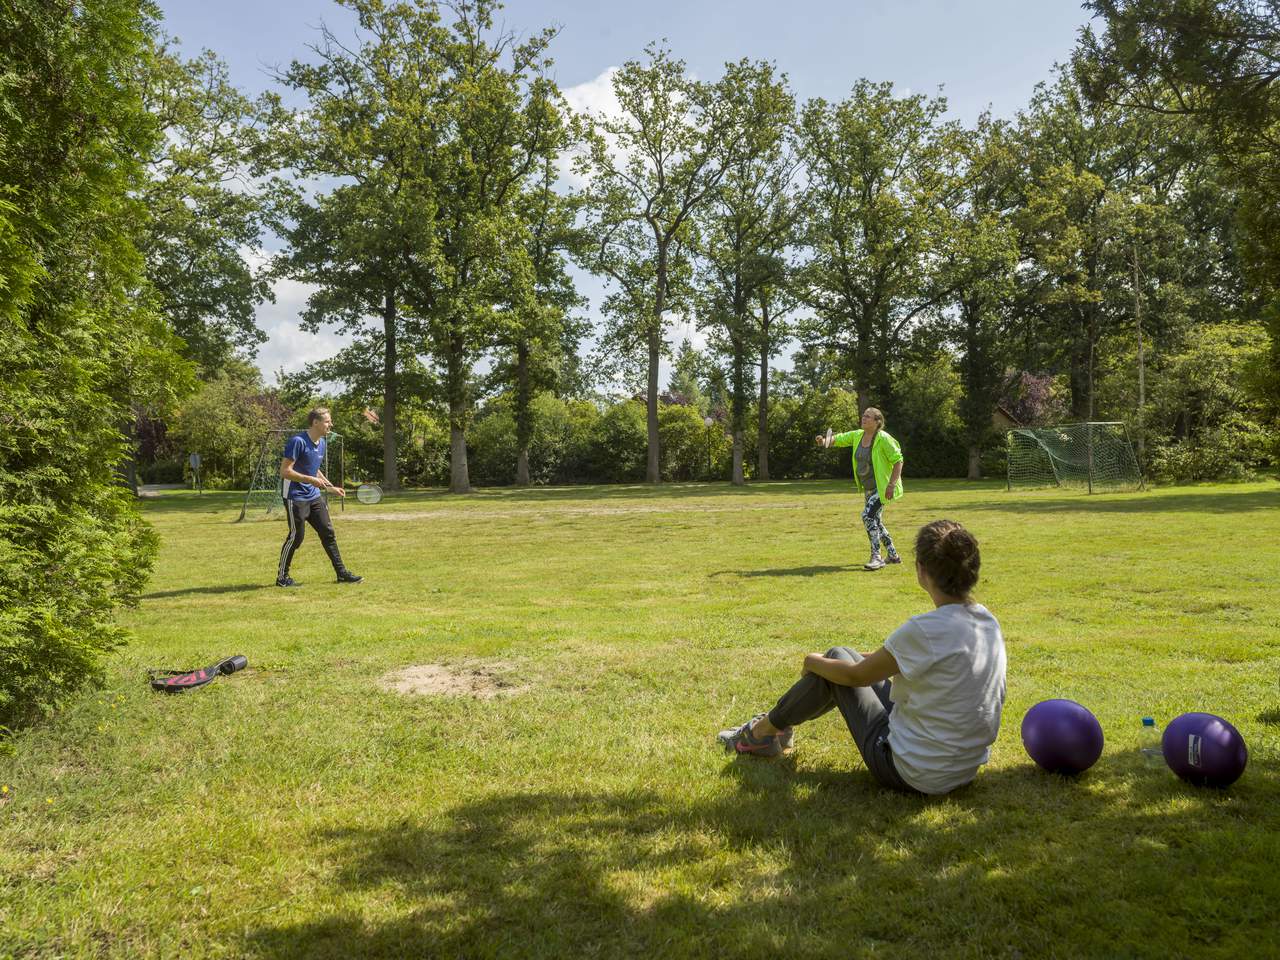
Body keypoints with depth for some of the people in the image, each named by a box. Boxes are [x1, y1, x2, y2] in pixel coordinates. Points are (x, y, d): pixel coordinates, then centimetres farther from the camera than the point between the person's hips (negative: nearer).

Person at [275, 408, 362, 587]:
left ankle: (342, 573, 12)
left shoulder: (322, 443, 10)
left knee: (328, 533, 6)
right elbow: (284, 471, -20)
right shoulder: (298, 441, -17)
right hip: (296, 497, -8)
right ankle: (282, 577, 11)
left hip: (314, 496, 8)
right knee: (296, 536, -4)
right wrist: (311, 480, -25)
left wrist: (332, 487, 16)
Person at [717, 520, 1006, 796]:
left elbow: (857, 675, -12)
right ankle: (779, 723, 37)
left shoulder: (926, 630, -27)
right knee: (843, 656, 16)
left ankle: (762, 731, 24)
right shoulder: (989, 621, -2)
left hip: (912, 775, -8)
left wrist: (814, 661, 6)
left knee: (836, 659, 6)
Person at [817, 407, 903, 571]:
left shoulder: (883, 438, -19)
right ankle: (893, 555, 30)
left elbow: (898, 460, -17)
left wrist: (891, 485, -23)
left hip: (882, 488, -9)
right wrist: (825, 441, -19)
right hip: (869, 488, 9)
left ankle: (876, 558, -14)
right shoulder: (857, 435, 2)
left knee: (868, 515, -20)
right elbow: (839, 439, 5)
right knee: (875, 521, 15)